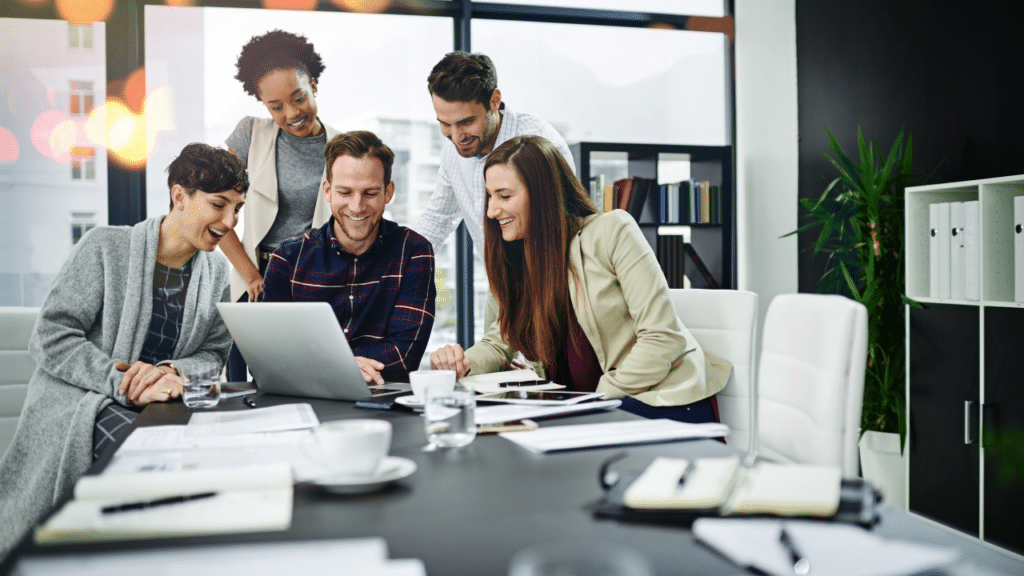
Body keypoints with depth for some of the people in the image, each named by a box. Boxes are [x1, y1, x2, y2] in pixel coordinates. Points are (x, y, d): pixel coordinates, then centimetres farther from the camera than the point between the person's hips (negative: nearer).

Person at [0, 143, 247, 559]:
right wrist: (124, 381, -22)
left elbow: (213, 354, 9)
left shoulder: (217, 272, 10)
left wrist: (173, 372, -14)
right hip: (78, 406, -5)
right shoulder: (105, 246, -5)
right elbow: (51, 337, -10)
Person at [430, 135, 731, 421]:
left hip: (666, 404, -6)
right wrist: (463, 363, -7)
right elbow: (500, 342, 15)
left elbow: (663, 338, -15)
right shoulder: (519, 260, 11)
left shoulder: (612, 231, -10)